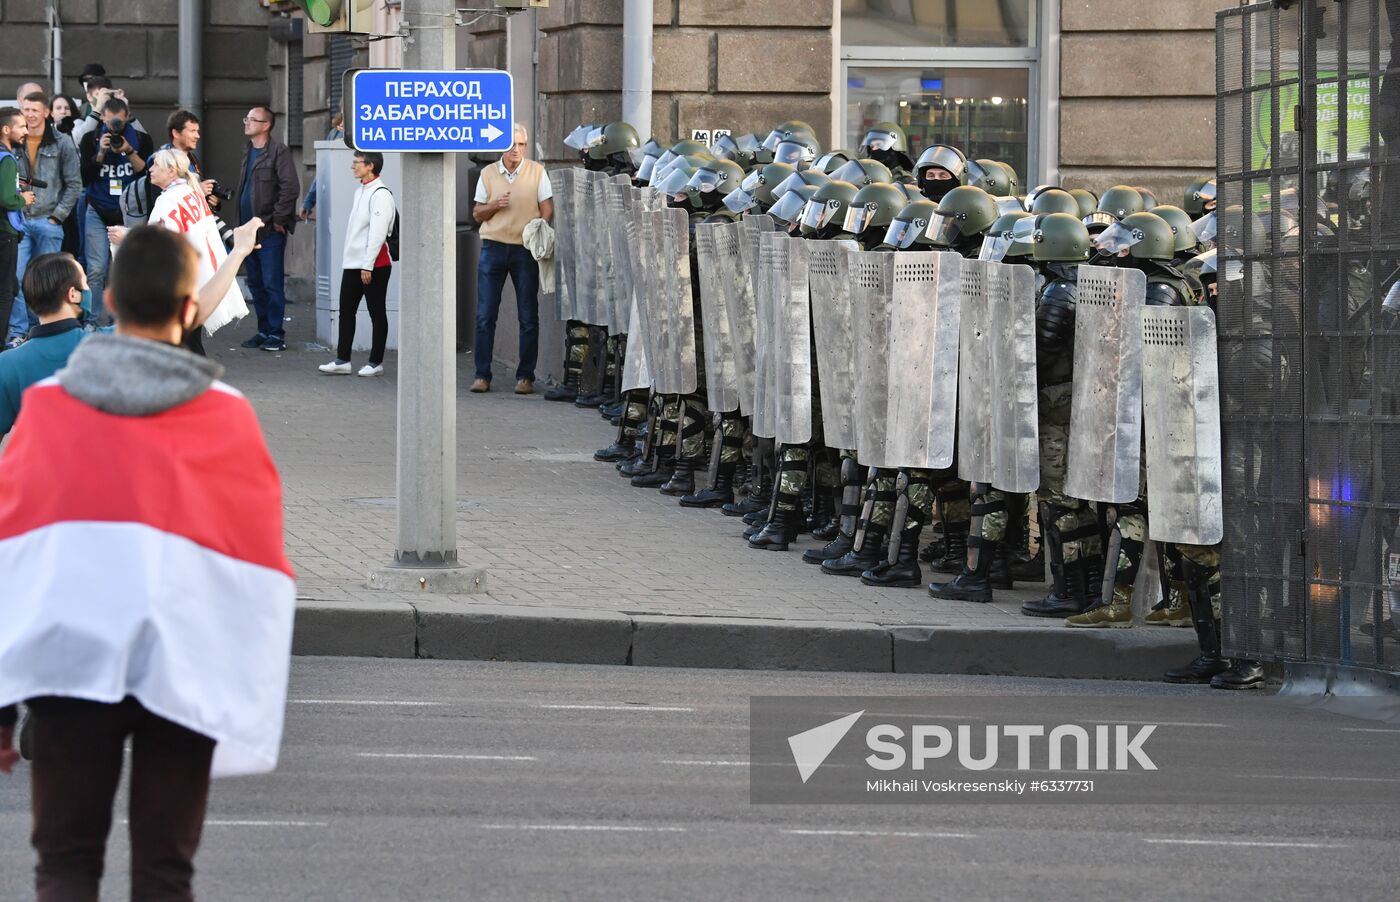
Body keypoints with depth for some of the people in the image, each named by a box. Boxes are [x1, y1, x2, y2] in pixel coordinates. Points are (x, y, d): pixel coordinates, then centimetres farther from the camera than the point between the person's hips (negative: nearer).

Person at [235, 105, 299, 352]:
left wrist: (278, 219, -15)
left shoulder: (278, 151, -11)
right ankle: (264, 330, 20)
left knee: (272, 283, -7)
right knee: (255, 283, 12)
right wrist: (242, 224, 16)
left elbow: (291, 187, -17)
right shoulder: (248, 151, 15)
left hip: (271, 230, -9)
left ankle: (276, 333, -3)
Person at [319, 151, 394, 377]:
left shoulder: (380, 194, -14)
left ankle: (376, 362, 6)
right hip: (352, 264, 9)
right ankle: (342, 360, 10)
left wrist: (368, 266, -20)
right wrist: (351, 261, 17)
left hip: (374, 265, -9)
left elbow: (378, 233, -19)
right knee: (346, 311, 7)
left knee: (376, 313, 1)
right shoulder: (360, 191, 15)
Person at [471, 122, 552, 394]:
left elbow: (547, 209, 1)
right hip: (493, 247, 1)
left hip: (525, 249, -1)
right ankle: (482, 375, 2)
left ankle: (525, 376, 6)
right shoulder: (488, 174, 7)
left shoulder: (537, 172, 2)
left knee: (528, 317, 0)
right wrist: (494, 206, -9)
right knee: (485, 315, -3)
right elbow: (477, 214, 12)